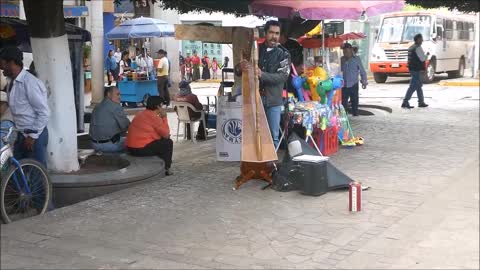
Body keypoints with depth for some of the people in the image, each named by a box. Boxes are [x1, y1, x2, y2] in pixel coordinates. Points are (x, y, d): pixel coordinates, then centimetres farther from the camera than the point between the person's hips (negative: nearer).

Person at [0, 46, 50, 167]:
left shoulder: (30, 83, -20)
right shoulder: (12, 83, 8)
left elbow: (44, 113, -19)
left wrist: (33, 135, -17)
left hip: (35, 135, -9)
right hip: (20, 134, 9)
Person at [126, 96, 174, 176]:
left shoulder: (141, 114, 15)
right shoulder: (154, 117, -13)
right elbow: (166, 134, -8)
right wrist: (164, 117, -1)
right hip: (142, 149, -9)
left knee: (161, 141, 27)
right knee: (168, 142, 6)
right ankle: (166, 169, 12)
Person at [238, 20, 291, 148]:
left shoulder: (283, 54, 2)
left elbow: (283, 76, -13)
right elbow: (237, 70, 7)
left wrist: (262, 74, -28)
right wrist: (240, 68, -19)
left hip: (273, 100, -1)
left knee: (273, 136, 4)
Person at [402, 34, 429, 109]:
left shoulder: (411, 47, 15)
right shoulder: (418, 48, -15)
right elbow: (423, 58, -17)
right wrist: (427, 55, 1)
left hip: (412, 69, 10)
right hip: (417, 70, -10)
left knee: (419, 86, 17)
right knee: (413, 87, -9)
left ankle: (421, 102, 22)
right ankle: (405, 102, -11)